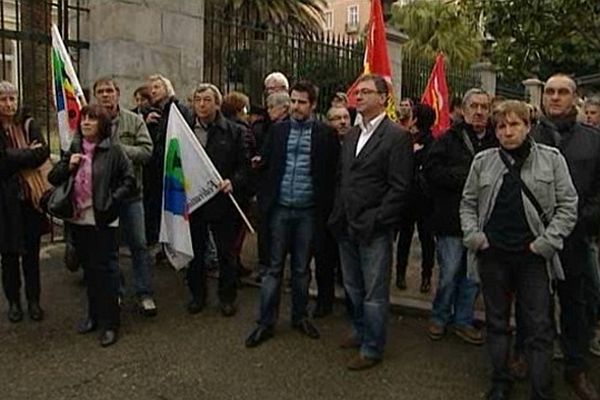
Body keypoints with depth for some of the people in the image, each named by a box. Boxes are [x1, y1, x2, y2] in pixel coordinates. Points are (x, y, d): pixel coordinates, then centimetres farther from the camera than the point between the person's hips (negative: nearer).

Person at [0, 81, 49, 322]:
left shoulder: (28, 126, 4)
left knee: (31, 252, 9)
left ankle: (33, 300, 22)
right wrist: (28, 154, -12)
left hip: (30, 196, 2)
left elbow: (43, 153, -9)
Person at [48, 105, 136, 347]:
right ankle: (94, 315, 31)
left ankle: (110, 323, 11)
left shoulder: (113, 151, -7)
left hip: (103, 220, -5)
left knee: (105, 270, 0)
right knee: (89, 269, 16)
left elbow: (129, 180, -7)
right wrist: (67, 166, -8)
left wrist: (111, 201, -13)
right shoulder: (73, 150, 8)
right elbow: (53, 179, 10)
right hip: (79, 219, 5)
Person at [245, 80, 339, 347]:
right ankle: (266, 322, 16)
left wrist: (325, 208, -8)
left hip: (308, 211, -1)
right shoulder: (277, 130, 6)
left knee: (301, 268, 12)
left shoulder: (325, 134, -2)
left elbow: (331, 172, -3)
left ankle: (300, 317, 29)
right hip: (280, 208, 1)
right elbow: (266, 164, 9)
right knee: (274, 267, 7)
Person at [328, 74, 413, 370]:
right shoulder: (351, 136, 13)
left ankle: (372, 348, 21)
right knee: (353, 287, 20)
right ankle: (361, 331, 40)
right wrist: (338, 216, 8)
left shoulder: (397, 137, -9)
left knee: (374, 293, 6)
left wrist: (374, 221, -17)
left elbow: (399, 187, -14)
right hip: (347, 227, 7)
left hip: (374, 230, -7)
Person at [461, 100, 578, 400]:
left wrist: (547, 241, -9)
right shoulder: (482, 161, 6)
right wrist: (473, 235, -1)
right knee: (496, 322, 14)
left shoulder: (551, 159, 1)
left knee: (539, 328, 3)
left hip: (533, 256, -2)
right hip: (492, 255, 2)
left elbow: (567, 206, 0)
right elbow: (468, 203, 12)